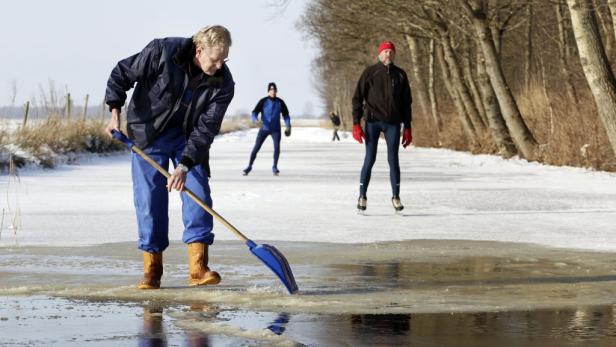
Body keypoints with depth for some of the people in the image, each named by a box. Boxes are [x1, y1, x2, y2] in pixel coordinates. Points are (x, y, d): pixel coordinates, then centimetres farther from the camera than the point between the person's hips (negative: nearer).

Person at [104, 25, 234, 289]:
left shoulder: (222, 83, -17)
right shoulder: (163, 51, -23)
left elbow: (206, 128, -20)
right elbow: (122, 73, -11)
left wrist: (185, 165, -30)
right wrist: (115, 111, -19)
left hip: (189, 137, 2)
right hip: (148, 133, -2)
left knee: (198, 193, -11)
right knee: (149, 199, -5)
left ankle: (198, 268, -11)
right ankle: (151, 269, 4)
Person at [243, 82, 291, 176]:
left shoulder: (280, 102, -2)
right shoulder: (263, 101, -8)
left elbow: (285, 115, 8)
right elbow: (254, 113, -12)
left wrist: (288, 126, -7)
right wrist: (255, 120, -35)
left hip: (276, 129, 1)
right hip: (264, 128, -1)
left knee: (277, 146, -19)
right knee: (256, 147, -5)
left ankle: (275, 167, -5)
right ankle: (249, 166, 10)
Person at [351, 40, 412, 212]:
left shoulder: (400, 75, 8)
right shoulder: (370, 72, 0)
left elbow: (406, 102, 13)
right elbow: (358, 98, -1)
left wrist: (407, 127, 8)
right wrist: (356, 123, -9)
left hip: (393, 123, 2)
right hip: (372, 122, -2)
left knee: (393, 159, 1)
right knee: (370, 158, -2)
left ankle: (396, 196, 9)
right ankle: (362, 196, 5)